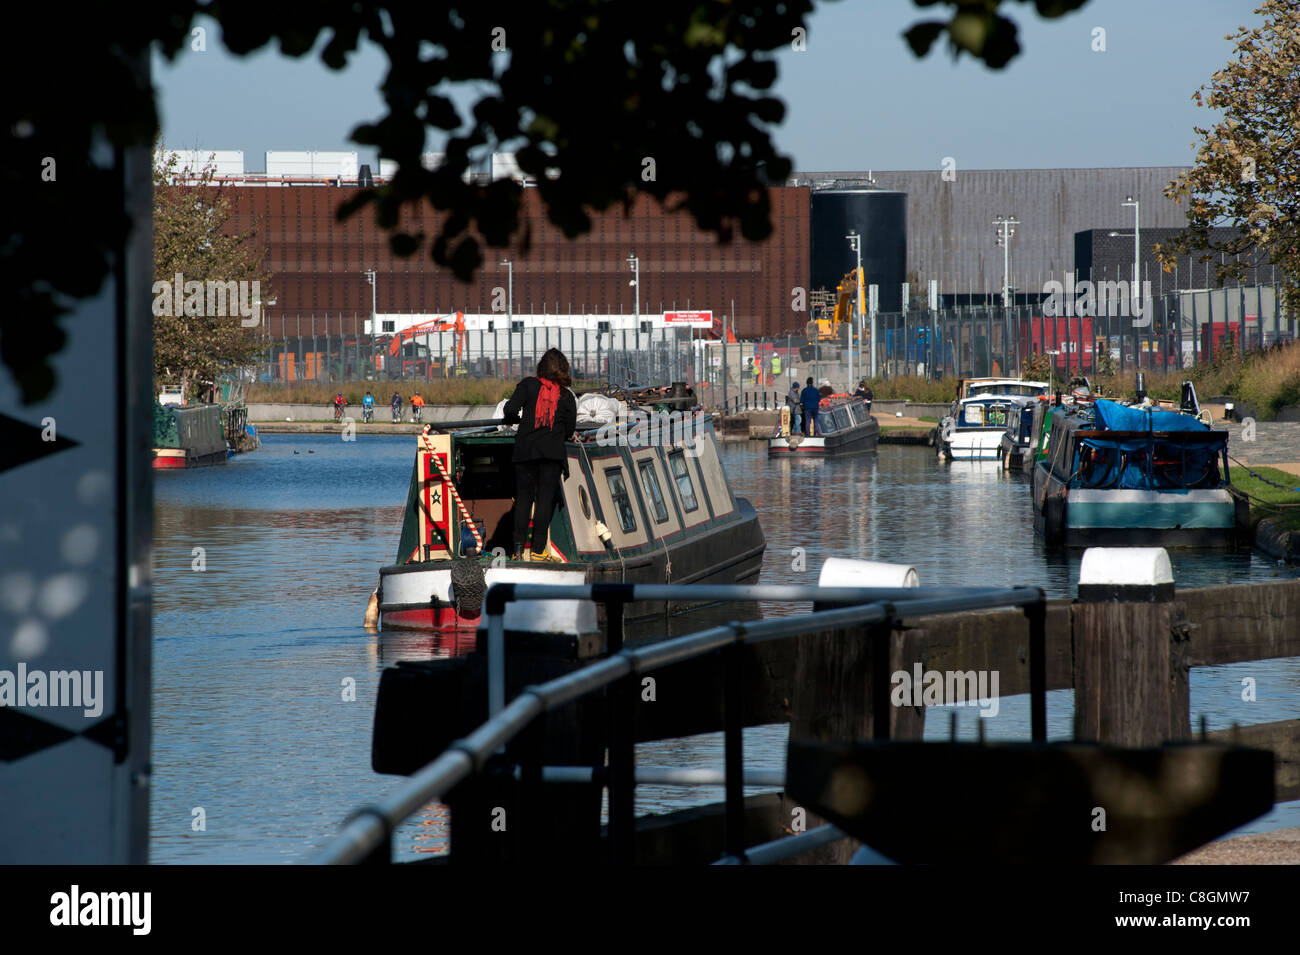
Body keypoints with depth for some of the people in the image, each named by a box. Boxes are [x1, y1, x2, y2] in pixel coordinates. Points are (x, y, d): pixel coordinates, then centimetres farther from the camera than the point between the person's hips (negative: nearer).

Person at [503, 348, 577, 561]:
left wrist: (514, 420, 17)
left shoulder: (528, 385, 4)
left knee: (523, 496, 6)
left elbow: (510, 410, -6)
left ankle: (518, 547, -3)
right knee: (545, 498, -1)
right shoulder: (567, 396, 8)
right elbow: (570, 429, 8)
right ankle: (537, 549, -8)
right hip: (553, 452, 0)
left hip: (525, 448, 0)